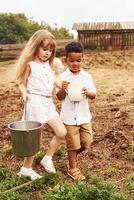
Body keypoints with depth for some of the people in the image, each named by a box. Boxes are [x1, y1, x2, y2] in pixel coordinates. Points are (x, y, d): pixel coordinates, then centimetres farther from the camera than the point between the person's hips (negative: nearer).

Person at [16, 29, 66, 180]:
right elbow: (22, 84, -4)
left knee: (62, 132, -1)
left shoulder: (48, 64, 13)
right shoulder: (30, 64, -6)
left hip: (48, 102, 7)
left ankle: (47, 158, 19)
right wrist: (25, 93, -23)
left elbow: (54, 80, 23)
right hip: (35, 102, -7)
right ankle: (26, 168, 21)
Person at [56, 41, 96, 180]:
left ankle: (71, 156, 38)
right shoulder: (63, 77, -8)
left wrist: (87, 93, -21)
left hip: (84, 115, 3)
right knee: (73, 144, 7)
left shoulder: (87, 76, -1)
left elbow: (93, 95, 1)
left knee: (87, 142, 10)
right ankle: (72, 169, 26)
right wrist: (63, 89, -26)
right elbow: (59, 97, -5)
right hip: (69, 116, -3)